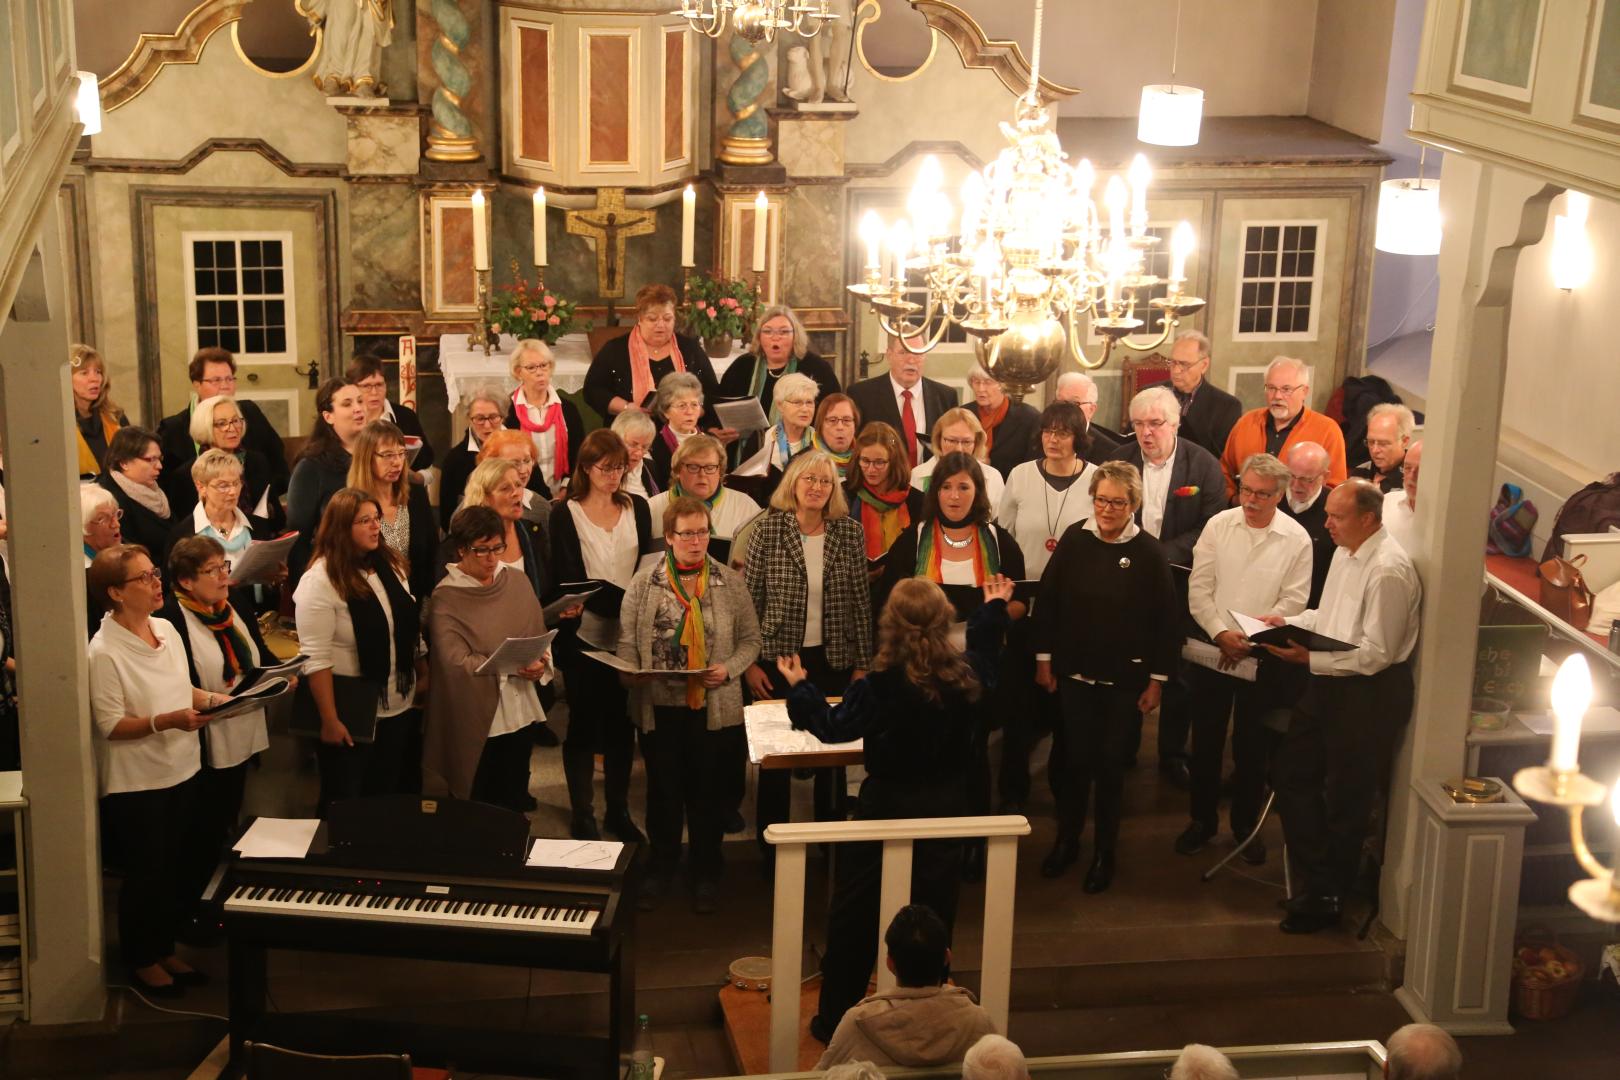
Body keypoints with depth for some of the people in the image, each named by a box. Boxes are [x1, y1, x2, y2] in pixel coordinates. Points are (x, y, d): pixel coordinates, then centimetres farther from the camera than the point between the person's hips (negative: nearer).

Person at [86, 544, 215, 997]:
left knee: (178, 872, 17)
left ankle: (165, 951, 34)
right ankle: (141, 963, 26)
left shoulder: (167, 629, 3)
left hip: (181, 772, 7)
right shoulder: (105, 652, -20)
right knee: (145, 877, 7)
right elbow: (110, 726, -20)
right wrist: (167, 721, -30)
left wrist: (212, 699, -1)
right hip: (135, 785, -7)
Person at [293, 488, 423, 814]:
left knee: (387, 798, 17)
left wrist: (423, 673, 13)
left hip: (396, 706, 6)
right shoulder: (319, 581, -18)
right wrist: (329, 720, -21)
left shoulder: (390, 564, 4)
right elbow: (316, 659, -20)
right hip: (350, 713, -6)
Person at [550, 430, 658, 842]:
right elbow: (572, 580, -11)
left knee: (621, 723, 10)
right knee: (583, 724, 5)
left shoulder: (637, 507, 7)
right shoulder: (566, 514, -4)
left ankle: (618, 810, 22)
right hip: (585, 635, -3)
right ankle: (582, 816, 14)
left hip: (629, 635, 3)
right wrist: (623, 600, -24)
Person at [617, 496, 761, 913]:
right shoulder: (643, 583, -1)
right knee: (663, 789, 14)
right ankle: (663, 864, 33)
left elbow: (750, 639, 4)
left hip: (715, 707, 0)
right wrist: (633, 675, -18)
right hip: (659, 706, 0)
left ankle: (706, 871, 27)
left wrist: (729, 669, -13)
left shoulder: (730, 582, 0)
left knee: (709, 791, 10)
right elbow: (627, 643, 0)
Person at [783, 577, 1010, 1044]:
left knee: (855, 915, 10)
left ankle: (836, 1019, 18)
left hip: (889, 804, -3)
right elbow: (986, 653, 16)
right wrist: (994, 609, 32)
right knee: (933, 915, 13)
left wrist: (799, 688, 4)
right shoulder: (966, 675, -9)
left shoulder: (881, 685, -21)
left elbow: (833, 727, -10)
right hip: (946, 804, 3)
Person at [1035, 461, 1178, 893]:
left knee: (1111, 763, 7)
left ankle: (1105, 850, 22)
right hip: (1075, 671, 1)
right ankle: (1067, 839, 26)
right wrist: (1043, 659, 1)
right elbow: (1047, 599, 1)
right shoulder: (1074, 539, -5)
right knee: (1075, 758, 8)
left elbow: (1165, 618, -6)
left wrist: (1157, 680, -5)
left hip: (1125, 678, -1)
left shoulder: (1149, 552, -10)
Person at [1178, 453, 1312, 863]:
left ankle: (1246, 825, 24)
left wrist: (1249, 639, -15)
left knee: (1252, 746, 8)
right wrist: (1221, 633, -14)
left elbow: (1293, 601, -7)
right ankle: (1203, 819, 26)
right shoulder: (1219, 525, -1)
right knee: (1206, 740, 11)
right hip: (1212, 648, 2)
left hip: (1262, 658, -1)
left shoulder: (1296, 539, -6)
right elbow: (1199, 587, -2)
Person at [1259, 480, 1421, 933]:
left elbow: (1376, 654, -24)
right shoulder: (1346, 553, 7)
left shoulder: (1389, 572, -23)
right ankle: (1317, 880, 28)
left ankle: (1327, 899, 22)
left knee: (1347, 799, 5)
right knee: (1292, 773, 14)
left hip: (1371, 692, -10)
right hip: (1329, 681, 10)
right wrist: (1288, 622, 6)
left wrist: (1310, 658, -25)